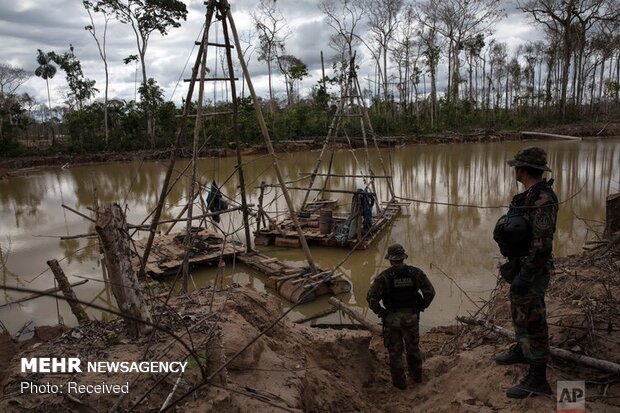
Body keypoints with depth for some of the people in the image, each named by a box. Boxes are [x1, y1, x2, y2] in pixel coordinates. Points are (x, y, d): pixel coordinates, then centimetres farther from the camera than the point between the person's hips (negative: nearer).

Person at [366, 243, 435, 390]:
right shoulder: (415, 272, -7)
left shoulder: (384, 276, -15)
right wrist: (421, 307, 6)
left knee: (395, 350, 14)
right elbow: (430, 291, -6)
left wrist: (380, 312, -5)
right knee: (413, 347, 24)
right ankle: (416, 375, 40)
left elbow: (371, 297, -20)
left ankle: (399, 381, 25)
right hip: (411, 317, 3)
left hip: (392, 318, -2)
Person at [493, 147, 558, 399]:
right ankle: (522, 351, 45)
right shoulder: (530, 195, 7)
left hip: (531, 271, -10)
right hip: (521, 265, 10)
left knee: (532, 321, -1)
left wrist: (524, 278, -25)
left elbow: (541, 244, -27)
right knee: (519, 313, 25)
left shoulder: (543, 199, -25)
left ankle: (537, 379, 11)